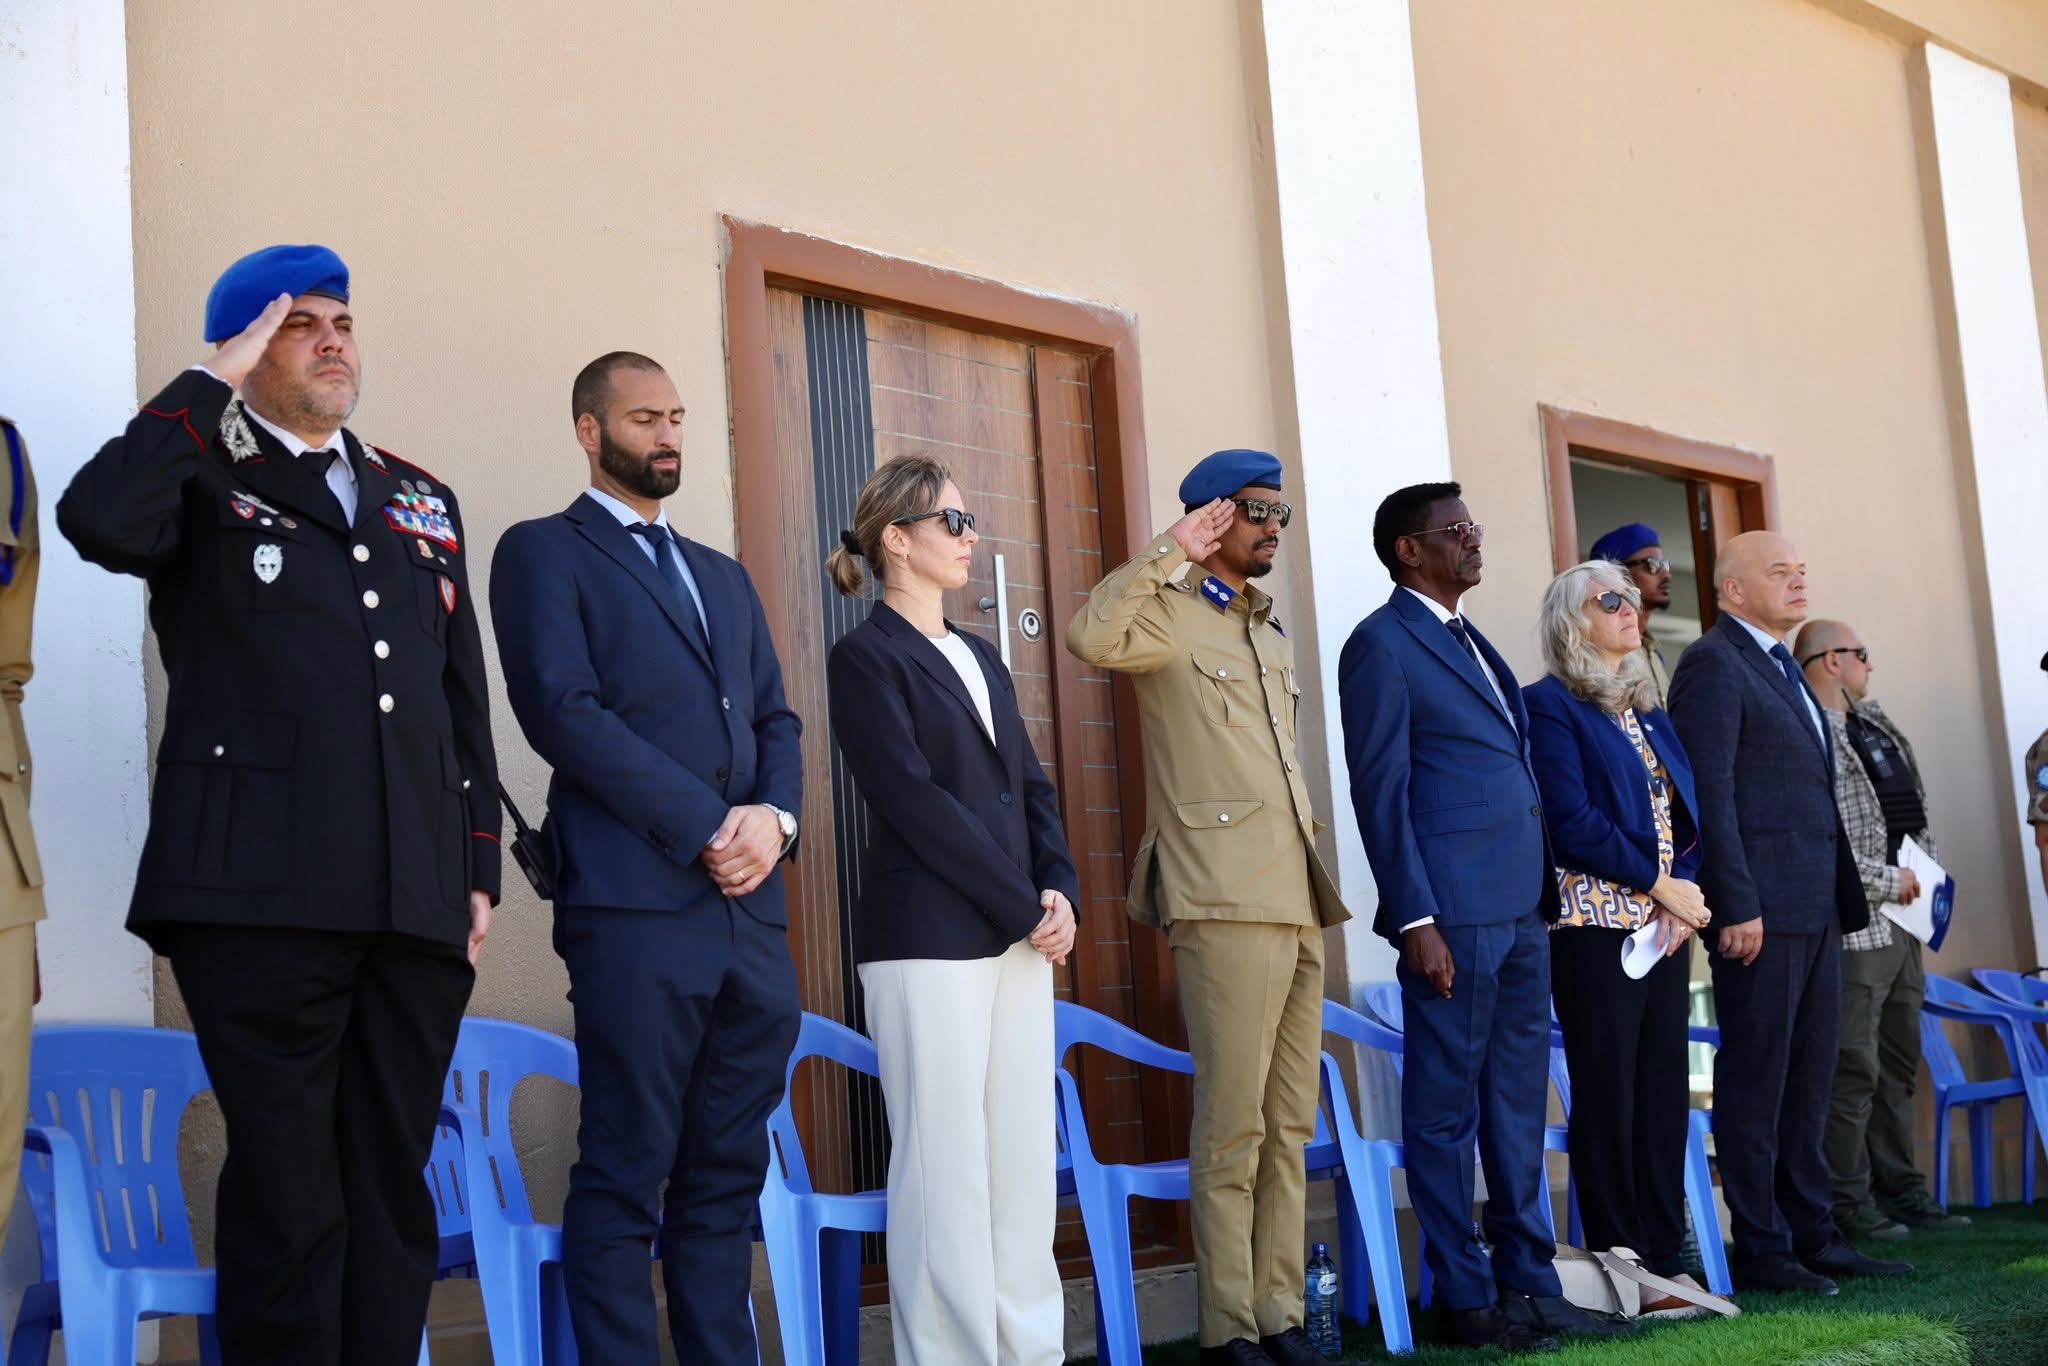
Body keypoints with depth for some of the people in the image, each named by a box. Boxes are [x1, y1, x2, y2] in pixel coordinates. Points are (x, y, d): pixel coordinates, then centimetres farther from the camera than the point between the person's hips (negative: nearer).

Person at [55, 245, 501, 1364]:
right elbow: (99, 522, -17)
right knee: (288, 1191, -3)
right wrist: (212, 385, -6)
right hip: (262, 893, -4)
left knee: (394, 1188, 7)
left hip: (418, 898, 5)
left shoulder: (421, 500, 22)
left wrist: (481, 864, 13)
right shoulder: (202, 476, 8)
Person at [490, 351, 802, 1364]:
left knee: (726, 1178, 7)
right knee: (624, 1176, -4)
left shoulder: (724, 577, 25)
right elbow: (564, 711, -8)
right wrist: (706, 827, -12)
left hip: (753, 911, 6)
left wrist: (773, 815, -4)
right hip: (637, 904, -6)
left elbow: (775, 720, 18)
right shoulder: (544, 553, 5)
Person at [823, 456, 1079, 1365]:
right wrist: (1024, 909, -11)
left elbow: (1030, 786, 16)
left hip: (1019, 938, 7)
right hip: (929, 941, -7)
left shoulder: (981, 658, 19)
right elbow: (916, 804, -12)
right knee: (945, 1169, -4)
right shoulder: (866, 657, -4)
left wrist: (1059, 892, -2)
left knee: (1026, 1164, 7)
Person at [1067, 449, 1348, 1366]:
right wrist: (1171, 552, -17)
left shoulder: (1272, 636, 23)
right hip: (1226, 903, -8)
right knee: (1234, 1125, -7)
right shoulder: (1171, 614, -2)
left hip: (1298, 904, 8)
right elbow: (1091, 636, -24)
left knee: (1290, 1125, 8)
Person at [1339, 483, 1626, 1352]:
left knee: (1518, 1110, 12)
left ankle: (1529, 1284, 19)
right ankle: (1467, 1302, 5)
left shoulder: (1470, 641, 20)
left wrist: (1543, 899, 14)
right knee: (1446, 1114, 0)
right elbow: (1380, 791, -11)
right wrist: (1416, 921, -16)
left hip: (1521, 912, 8)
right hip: (1453, 918, -8)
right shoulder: (1383, 645, -5)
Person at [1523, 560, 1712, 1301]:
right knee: (1609, 1095, -2)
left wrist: (1688, 885, -4)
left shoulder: (1649, 711, 18)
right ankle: (1618, 1262, 5)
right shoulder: (1552, 705, -4)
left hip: (1667, 922, 7)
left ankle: (1665, 1259, 12)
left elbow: (1683, 813, 15)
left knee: (1664, 1093, 6)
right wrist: (1660, 885, -12)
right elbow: (1572, 822, -13)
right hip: (1599, 924, -7)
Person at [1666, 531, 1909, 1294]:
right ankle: (1761, 1251, 3)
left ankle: (1812, 1235, 19)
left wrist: (1841, 898, 14)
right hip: (1762, 909, -9)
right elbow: (1709, 792, -15)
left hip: (1816, 909, 9)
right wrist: (1737, 906, -20)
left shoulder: (1781, 669, 21)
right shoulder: (1713, 664, -8)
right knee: (1755, 1084, -3)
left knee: (1809, 1081, 12)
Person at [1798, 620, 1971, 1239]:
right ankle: (1849, 1202, -2)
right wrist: (1888, 881, -15)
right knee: (1854, 1067, -7)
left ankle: (1900, 1190, 22)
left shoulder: (1875, 724, 16)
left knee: (1899, 1061, 14)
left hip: (1901, 922, 10)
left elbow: (1914, 812, 24)